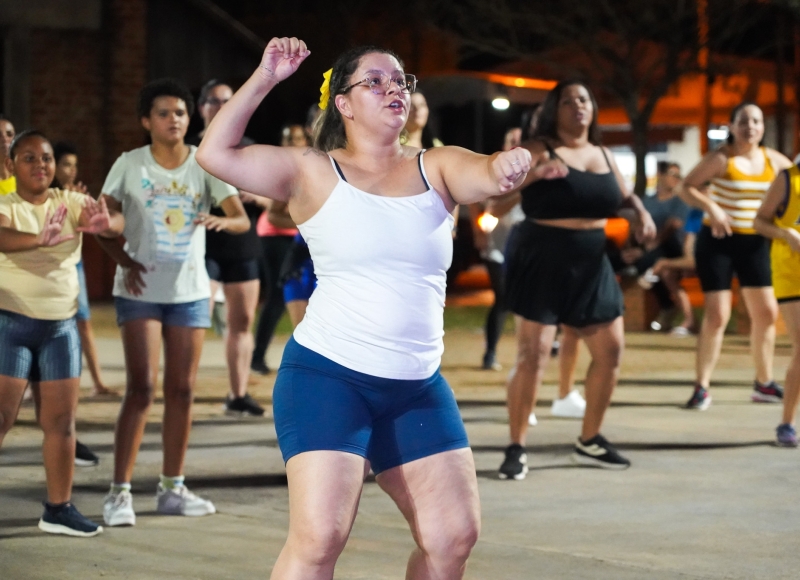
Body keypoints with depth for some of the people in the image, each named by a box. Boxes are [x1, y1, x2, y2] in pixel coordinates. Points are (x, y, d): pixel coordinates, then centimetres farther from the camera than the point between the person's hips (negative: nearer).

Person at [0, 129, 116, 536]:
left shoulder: (70, 203, 5)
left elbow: (117, 222, -12)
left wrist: (102, 223, -37)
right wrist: (39, 239, -48)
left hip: (60, 326, 4)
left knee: (61, 419, 4)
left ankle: (59, 507, 12)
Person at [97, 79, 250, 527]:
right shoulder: (130, 165, -3)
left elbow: (243, 219, -10)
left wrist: (222, 221, -32)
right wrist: (124, 260, -15)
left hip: (190, 291, 3)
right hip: (140, 289, -3)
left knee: (182, 390, 7)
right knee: (142, 387, -11)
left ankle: (172, 488, 19)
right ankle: (120, 491, -7)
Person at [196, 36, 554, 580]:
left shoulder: (437, 168, 7)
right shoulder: (313, 172, 0)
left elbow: (488, 174, -13)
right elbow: (216, 154, -7)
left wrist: (511, 164, -36)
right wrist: (265, 79, -12)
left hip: (418, 387, 4)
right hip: (327, 376, -4)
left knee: (455, 535, 5)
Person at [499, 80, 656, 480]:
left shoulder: (602, 154, 10)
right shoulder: (539, 150, -8)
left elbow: (623, 195, 24)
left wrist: (641, 213, 2)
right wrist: (536, 171, -36)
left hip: (590, 266, 7)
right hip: (541, 263, -7)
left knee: (610, 350, 8)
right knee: (532, 355, -10)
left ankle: (590, 442, 23)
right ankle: (516, 449, 0)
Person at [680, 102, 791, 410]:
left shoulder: (773, 159, 3)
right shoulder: (721, 158, -11)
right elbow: (686, 187, -12)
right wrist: (711, 208, -28)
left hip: (755, 243, 5)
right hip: (718, 241, -5)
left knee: (767, 312, 6)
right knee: (717, 316, -9)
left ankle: (764, 383, 20)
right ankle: (701, 387, -1)